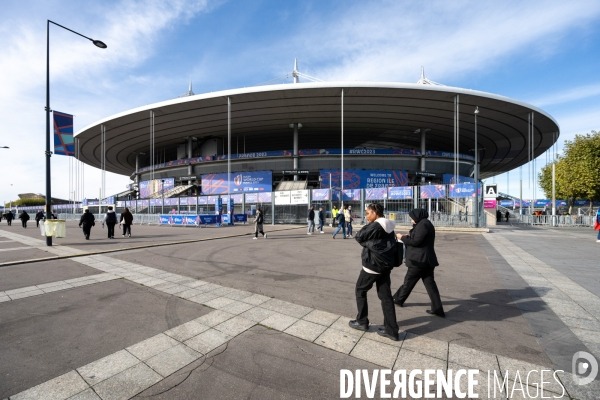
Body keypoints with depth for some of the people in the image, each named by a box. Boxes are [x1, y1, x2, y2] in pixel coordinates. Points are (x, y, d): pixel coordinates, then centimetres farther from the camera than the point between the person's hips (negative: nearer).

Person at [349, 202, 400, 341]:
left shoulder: (375, 226, -18)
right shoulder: (389, 227, 9)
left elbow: (359, 237, -10)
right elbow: (392, 245, 15)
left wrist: (368, 224, 1)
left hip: (372, 265, -8)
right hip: (385, 265, 8)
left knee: (360, 291, 12)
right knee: (386, 296, 12)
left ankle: (362, 322, 22)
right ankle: (391, 330, 16)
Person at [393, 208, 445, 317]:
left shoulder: (423, 224, -17)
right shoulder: (425, 223, 15)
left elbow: (416, 242, -20)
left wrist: (402, 238, -9)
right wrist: (408, 236, 8)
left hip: (420, 259, -10)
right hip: (426, 259, 10)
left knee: (409, 281, 7)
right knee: (430, 283, 10)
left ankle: (398, 299, 23)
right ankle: (438, 309, 13)